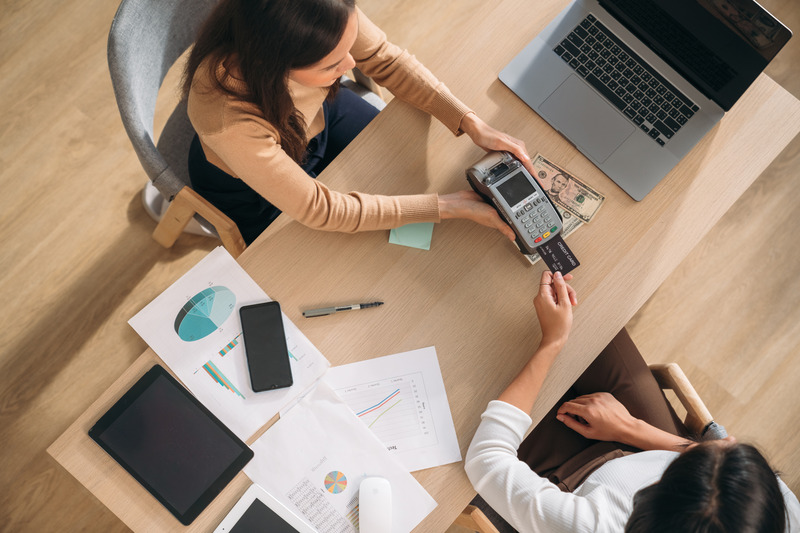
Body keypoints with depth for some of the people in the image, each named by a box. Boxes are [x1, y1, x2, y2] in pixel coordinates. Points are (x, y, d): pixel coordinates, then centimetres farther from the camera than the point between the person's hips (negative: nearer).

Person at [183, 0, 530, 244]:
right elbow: (316, 209, -35)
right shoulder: (226, 117, -46)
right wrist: (450, 207, -33)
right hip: (248, 188, -4)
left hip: (317, 113, 5)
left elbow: (384, 60, -14)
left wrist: (471, 122, -25)